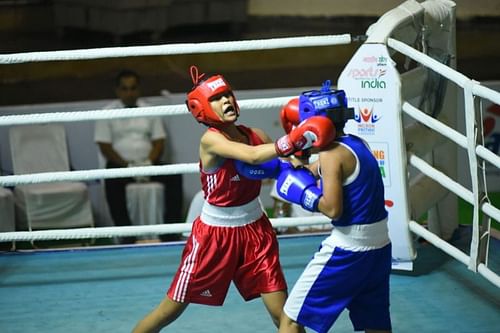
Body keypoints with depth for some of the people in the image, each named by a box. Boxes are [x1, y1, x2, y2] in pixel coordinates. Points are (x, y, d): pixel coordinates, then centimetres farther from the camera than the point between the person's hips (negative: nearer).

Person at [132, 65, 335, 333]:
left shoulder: (254, 135, -3)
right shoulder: (210, 139, -20)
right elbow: (253, 156, -36)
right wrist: (296, 140, -44)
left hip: (255, 230, 4)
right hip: (215, 234, -4)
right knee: (170, 310, 7)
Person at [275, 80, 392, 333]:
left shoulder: (332, 153, -14)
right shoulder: (357, 144, 9)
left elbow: (333, 209, -20)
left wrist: (302, 192, -7)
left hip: (348, 247, -8)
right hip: (378, 244, 8)